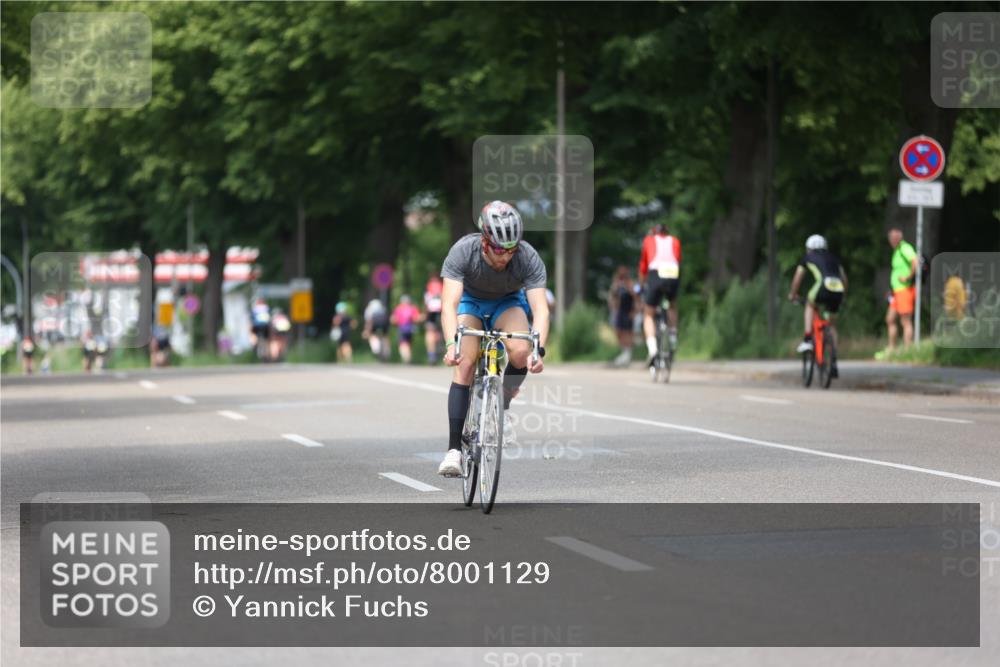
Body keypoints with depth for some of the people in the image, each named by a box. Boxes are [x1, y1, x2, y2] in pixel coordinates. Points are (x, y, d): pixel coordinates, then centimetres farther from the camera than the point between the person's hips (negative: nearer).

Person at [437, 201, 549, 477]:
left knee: (521, 352, -29)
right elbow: (449, 304, -41)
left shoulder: (529, 258, -32)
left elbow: (540, 308, -38)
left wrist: (539, 350, -54)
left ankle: (502, 406, 1)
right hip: (471, 301, -1)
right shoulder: (463, 251, -34)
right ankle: (455, 449, -22)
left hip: (509, 302, 1)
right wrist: (451, 345, -57)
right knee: (465, 363, -23)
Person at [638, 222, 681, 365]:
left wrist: (641, 282, 38)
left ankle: (652, 348, -10)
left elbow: (643, 264, 26)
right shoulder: (675, 241, 25)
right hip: (674, 276, 2)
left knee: (648, 315, 11)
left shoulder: (648, 240, 22)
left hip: (656, 275, -2)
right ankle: (673, 334, 17)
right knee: (673, 304, 34)